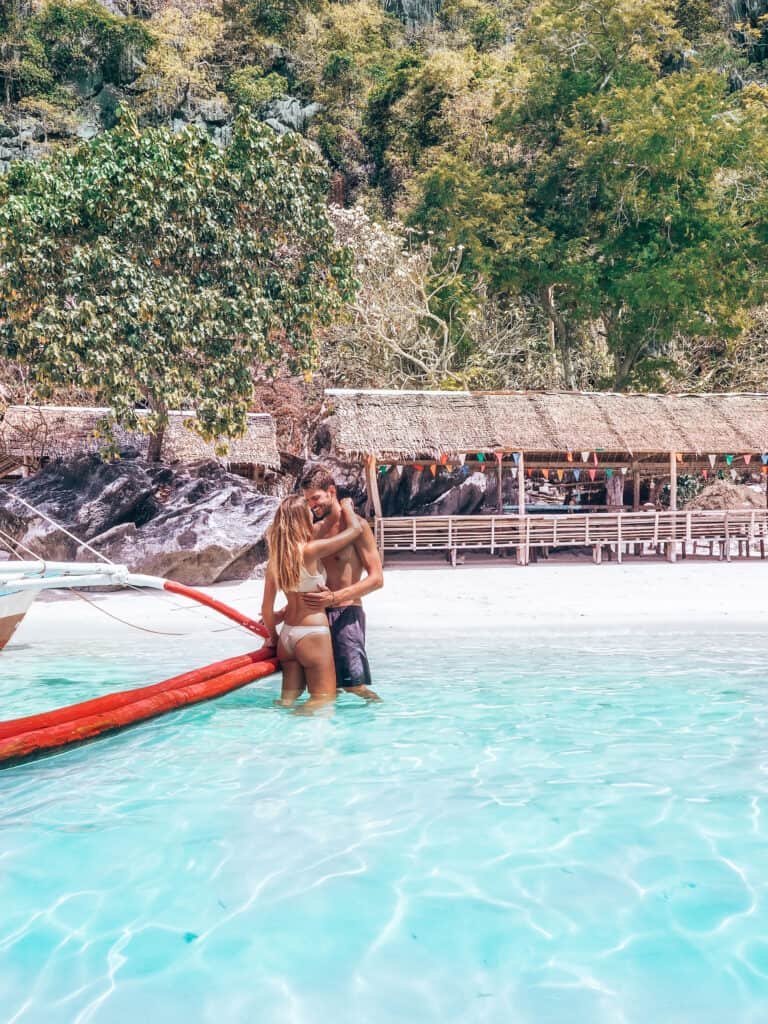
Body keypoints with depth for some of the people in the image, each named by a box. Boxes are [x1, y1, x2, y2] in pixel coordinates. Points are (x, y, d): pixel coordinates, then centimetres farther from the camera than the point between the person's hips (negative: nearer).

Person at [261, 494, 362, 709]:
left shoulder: (276, 557, 3)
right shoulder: (310, 550, -16)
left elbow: (266, 607, 6)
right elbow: (354, 529, -6)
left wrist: (273, 636, 20)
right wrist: (346, 506, 13)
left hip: (287, 634, 7)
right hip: (312, 633, -7)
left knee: (289, 697, 18)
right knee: (324, 698, 1)